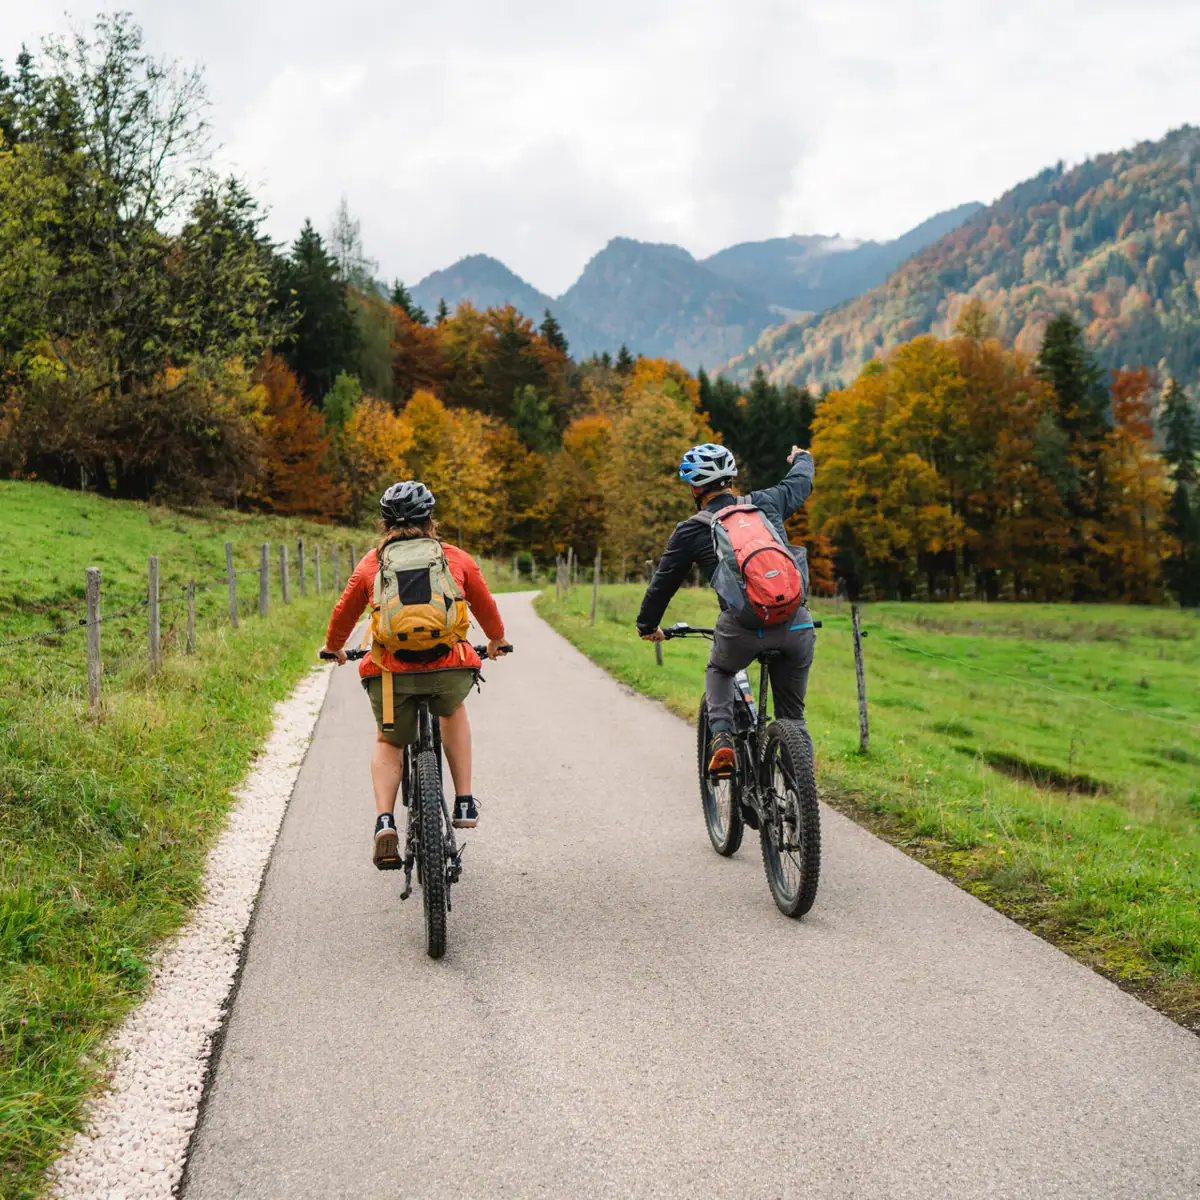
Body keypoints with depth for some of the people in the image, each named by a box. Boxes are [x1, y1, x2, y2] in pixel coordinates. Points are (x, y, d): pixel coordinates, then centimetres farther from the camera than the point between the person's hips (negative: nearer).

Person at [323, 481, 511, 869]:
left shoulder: (371, 562, 15)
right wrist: (496, 640, 49)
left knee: (388, 742, 24)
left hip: (391, 671, 0)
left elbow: (344, 612, 25)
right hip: (449, 666, 0)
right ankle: (464, 802, 25)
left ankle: (385, 822, 1)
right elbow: (484, 605, 30)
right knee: (453, 713, 34)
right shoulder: (456, 558, 16)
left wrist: (335, 647, 46)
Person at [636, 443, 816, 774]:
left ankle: (722, 738, 9)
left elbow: (663, 583, 18)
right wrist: (802, 458, 61)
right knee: (792, 716, 19)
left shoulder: (691, 531, 9)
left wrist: (647, 626, 35)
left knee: (718, 672, 31)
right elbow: (800, 483, 37)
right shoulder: (766, 503, 16)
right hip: (796, 624, 2)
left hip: (743, 628, -2)